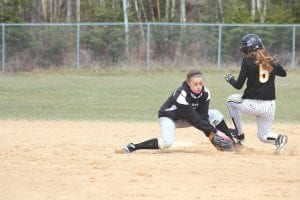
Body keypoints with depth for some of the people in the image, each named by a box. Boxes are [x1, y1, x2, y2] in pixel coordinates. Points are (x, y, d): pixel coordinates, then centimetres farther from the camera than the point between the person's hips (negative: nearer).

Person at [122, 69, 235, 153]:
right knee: (167, 142, -35)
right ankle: (132, 147, -24)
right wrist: (214, 131, -36)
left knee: (215, 115, -7)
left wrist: (211, 133, -32)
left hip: (185, 118, 7)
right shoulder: (182, 94, -35)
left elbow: (203, 116, -16)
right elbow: (194, 119, -35)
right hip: (168, 117, -6)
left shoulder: (205, 93, -17)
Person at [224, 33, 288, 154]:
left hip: (252, 105, -4)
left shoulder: (248, 61, -8)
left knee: (231, 100, 28)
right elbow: (283, 73, 24)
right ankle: (278, 138, -14)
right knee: (263, 136, 22)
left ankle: (239, 134, 24)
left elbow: (238, 85, -6)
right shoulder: (272, 61, 4)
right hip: (270, 106, 4)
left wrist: (230, 79, 14)